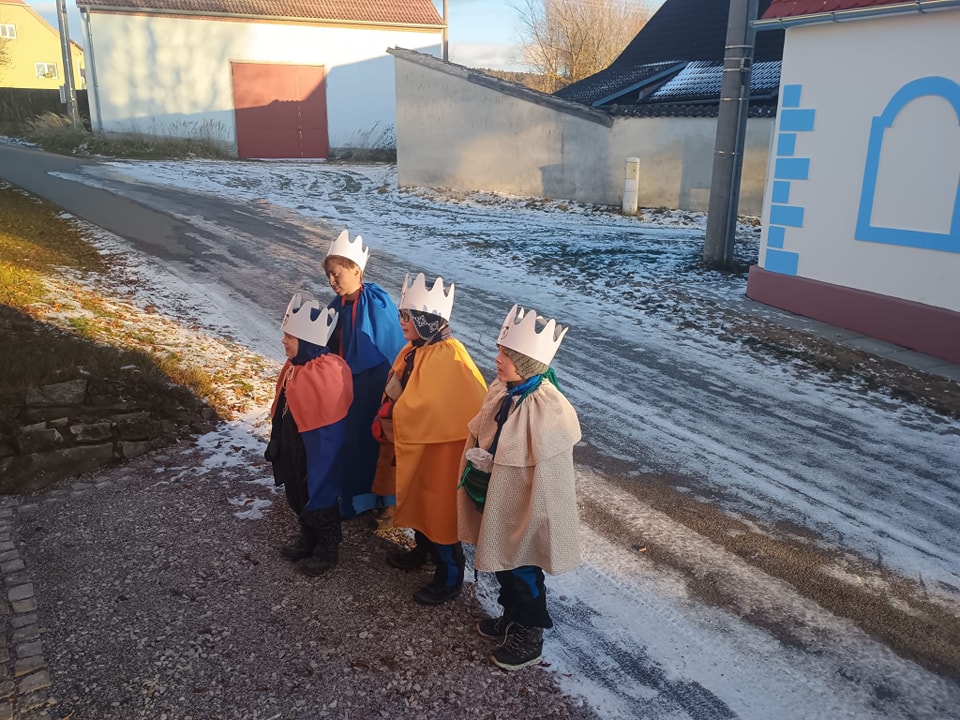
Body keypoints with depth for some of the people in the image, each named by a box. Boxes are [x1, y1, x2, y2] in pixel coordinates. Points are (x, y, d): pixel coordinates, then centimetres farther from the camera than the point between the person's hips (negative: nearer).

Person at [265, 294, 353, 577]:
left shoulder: (329, 373, -28)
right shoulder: (293, 366, -1)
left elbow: (331, 424, -24)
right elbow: (282, 409, 10)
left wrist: (319, 465, -20)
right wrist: (277, 445, 16)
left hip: (317, 454, -8)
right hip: (292, 452, 9)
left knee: (320, 501, 11)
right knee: (297, 499, 24)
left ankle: (327, 550, 32)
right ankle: (308, 539, 46)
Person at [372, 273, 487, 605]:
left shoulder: (446, 358, -27)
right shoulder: (415, 350, 3)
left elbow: (427, 410, -29)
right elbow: (396, 392, 8)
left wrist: (390, 417, -13)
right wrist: (388, 418, -11)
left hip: (439, 452, -9)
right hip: (415, 447, 9)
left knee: (440, 511, 6)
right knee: (418, 502, 26)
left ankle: (450, 577, 24)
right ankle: (423, 549, 49)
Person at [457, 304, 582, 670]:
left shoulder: (550, 411, -30)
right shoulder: (501, 390, -5)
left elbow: (547, 476, -25)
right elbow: (477, 437, 10)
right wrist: (477, 461, -2)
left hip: (523, 509, -8)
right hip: (495, 500, 8)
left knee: (523, 571, 13)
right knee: (503, 564, 25)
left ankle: (529, 636, 37)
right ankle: (513, 618, 50)